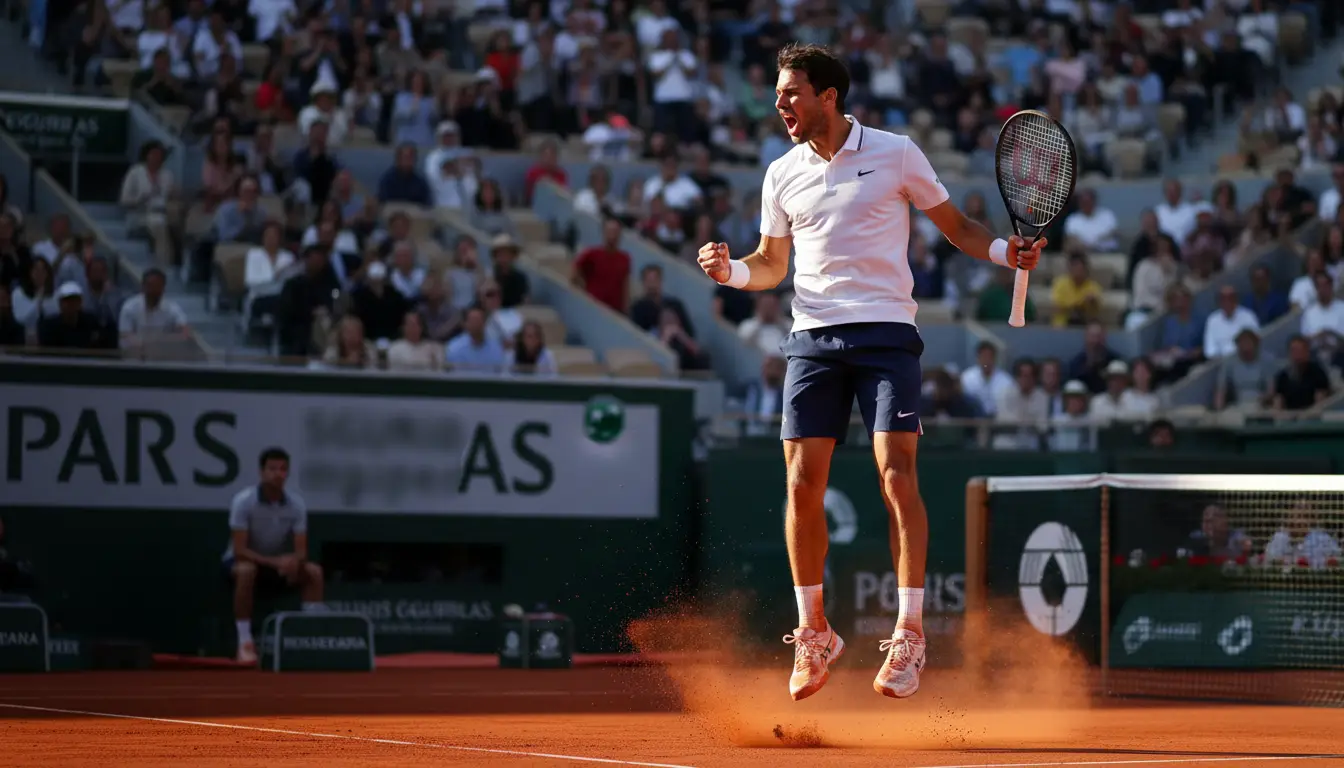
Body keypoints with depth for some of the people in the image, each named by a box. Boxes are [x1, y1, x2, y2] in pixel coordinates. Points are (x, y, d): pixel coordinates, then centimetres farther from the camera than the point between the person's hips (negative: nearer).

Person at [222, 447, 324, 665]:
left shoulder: (296, 504, -9)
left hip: (280, 564, 4)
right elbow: (239, 550, -25)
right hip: (242, 561, -4)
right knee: (246, 571, -39)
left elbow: (301, 551, -10)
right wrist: (274, 561, -37)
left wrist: (294, 561, -35)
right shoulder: (244, 501, -21)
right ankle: (245, 642, -34)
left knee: (313, 571, -19)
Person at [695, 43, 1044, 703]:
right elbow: (771, 265, 19)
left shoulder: (895, 154, 1)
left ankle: (909, 635, -9)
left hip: (885, 333, -3)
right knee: (803, 484, -3)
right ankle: (813, 632, 11)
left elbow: (953, 224, 8)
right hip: (812, 339, 3)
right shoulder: (782, 175, 11)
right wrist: (731, 269, -2)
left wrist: (1004, 252, -10)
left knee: (896, 475, -13)